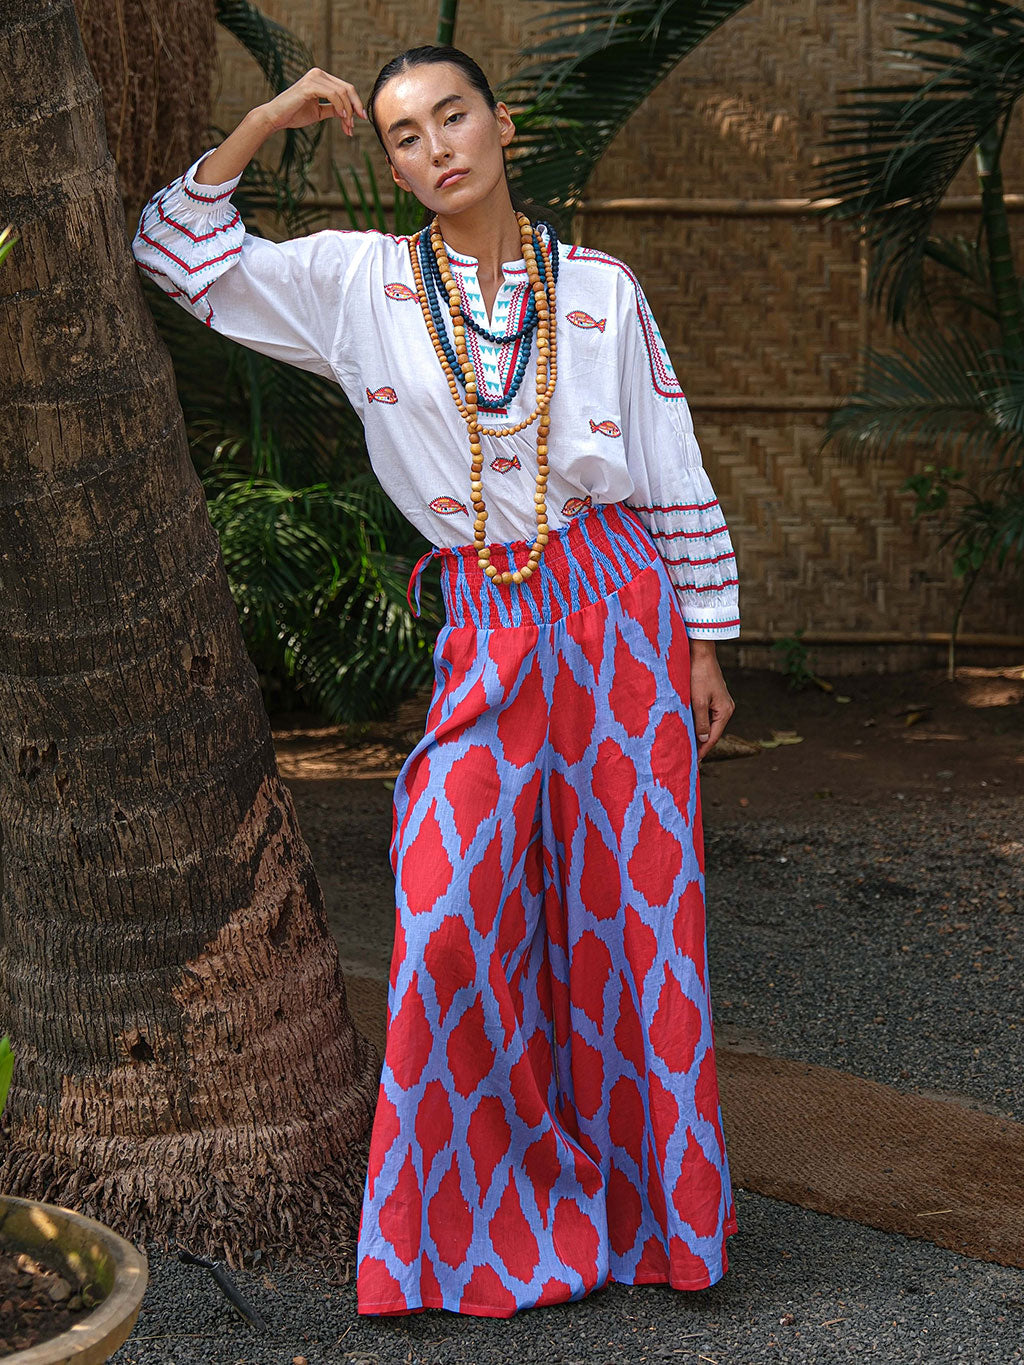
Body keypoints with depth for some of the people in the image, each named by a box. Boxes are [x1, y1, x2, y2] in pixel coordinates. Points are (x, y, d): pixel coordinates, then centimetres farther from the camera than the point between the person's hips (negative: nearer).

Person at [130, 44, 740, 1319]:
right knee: (454, 910, -11)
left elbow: (675, 473, 8)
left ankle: (653, 1201, 17)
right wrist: (264, 124, -5)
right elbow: (179, 254, 3)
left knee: (631, 905, 2)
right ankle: (485, 1212, 5)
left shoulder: (602, 289, 5)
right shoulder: (361, 283, 5)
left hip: (618, 606, 0)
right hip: (488, 628, 0)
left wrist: (704, 642, 7)